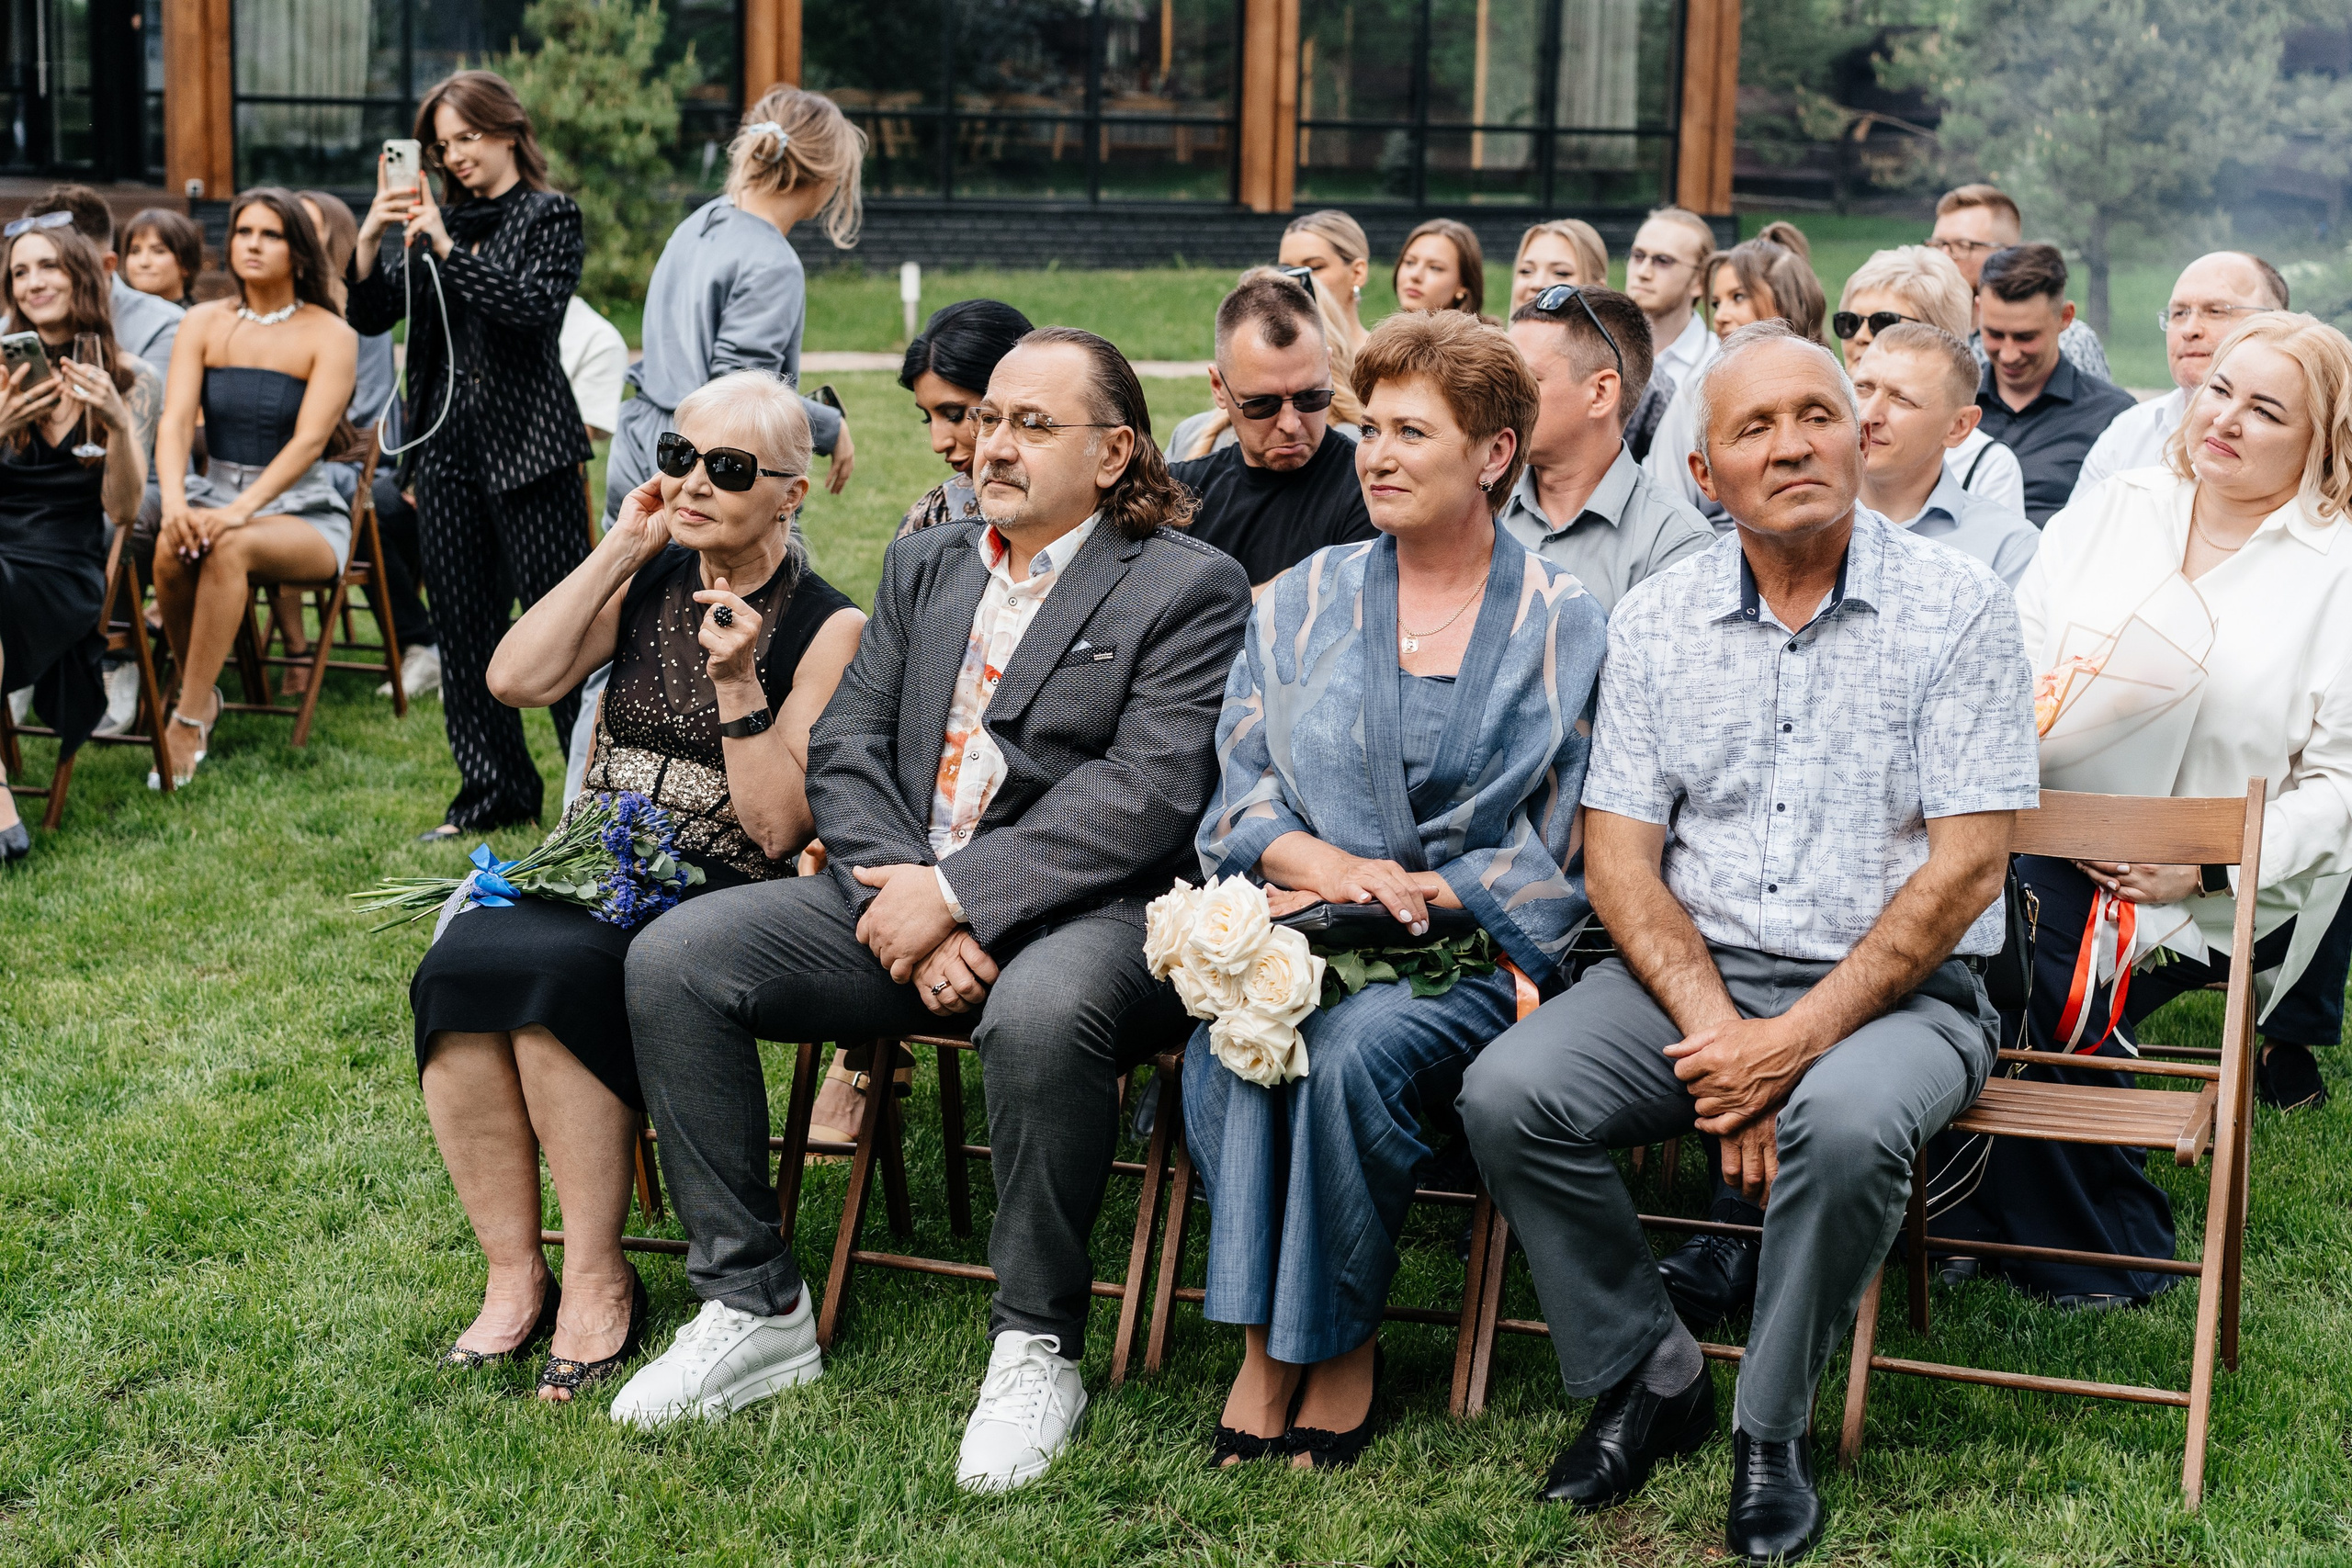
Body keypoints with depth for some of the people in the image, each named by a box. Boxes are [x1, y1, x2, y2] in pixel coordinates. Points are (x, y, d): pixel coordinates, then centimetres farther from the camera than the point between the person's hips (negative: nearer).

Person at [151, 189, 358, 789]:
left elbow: (308, 440, -17)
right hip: (213, 490, 3)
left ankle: (187, 722, -29)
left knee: (230, 547, -36)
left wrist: (242, 509, -31)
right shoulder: (205, 323, 7)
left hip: (303, 511, -3)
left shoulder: (330, 335, -5)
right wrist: (173, 499, -25)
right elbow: (175, 420, -5)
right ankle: (200, 691, -8)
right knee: (171, 548, -32)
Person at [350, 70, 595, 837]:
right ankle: (495, 792, 18)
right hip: (447, 441, 6)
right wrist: (370, 239, -8)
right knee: (462, 626, 9)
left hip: (527, 441, -6)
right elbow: (371, 316, 8)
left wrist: (447, 247, -20)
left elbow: (535, 304, -18)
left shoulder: (550, 215, -2)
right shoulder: (437, 218, 12)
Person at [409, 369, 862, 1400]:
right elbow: (515, 679, -4)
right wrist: (621, 550, -3)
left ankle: (596, 1284, -19)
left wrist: (736, 682, -17)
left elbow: (779, 828, -8)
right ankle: (513, 1276, -16)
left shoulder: (825, 627, -1)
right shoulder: (650, 580, 13)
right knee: (456, 966, -26)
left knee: (552, 972, -33)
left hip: (719, 898, -5)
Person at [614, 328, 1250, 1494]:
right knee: (671, 959, -12)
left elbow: (1145, 798, -14)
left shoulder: (1188, 589, -2)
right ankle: (753, 1309, -2)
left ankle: (1036, 1347, -17)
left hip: (1086, 912, -6)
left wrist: (954, 894, -18)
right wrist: (902, 895, -10)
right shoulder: (924, 565, 18)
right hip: (904, 892, 6)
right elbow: (842, 751, 9)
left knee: (1042, 1014, -39)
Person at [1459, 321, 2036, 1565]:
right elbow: (1620, 856, 3)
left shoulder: (1954, 609, -5)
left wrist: (1797, 1039, -17)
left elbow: (1965, 866, -10)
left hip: (1899, 989, -3)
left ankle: (1772, 1429, -12)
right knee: (1507, 1093, -21)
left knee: (1845, 1120, -36)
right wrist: (1714, 1030, -14)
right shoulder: (1654, 622, 6)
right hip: (1692, 977, 4)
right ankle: (1648, 1376, 0)